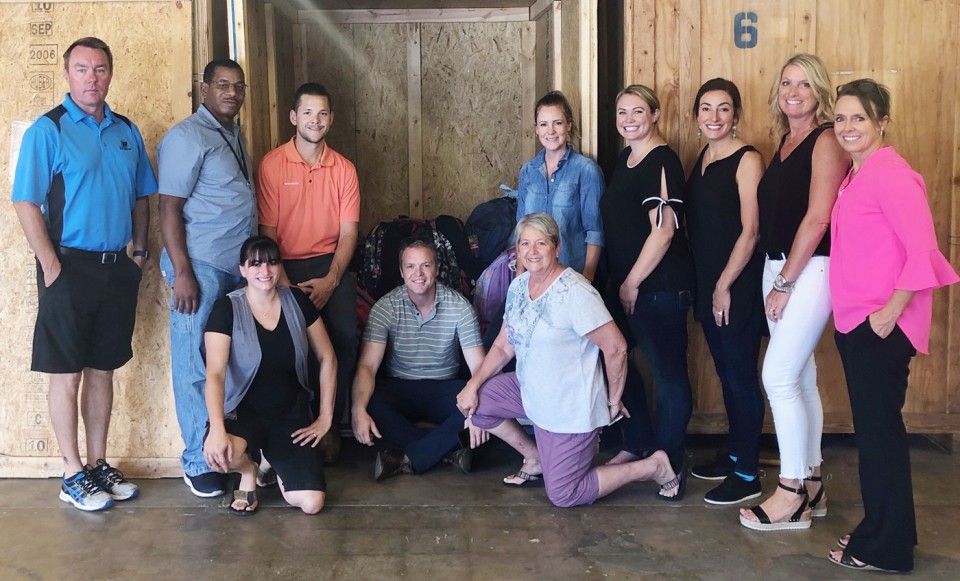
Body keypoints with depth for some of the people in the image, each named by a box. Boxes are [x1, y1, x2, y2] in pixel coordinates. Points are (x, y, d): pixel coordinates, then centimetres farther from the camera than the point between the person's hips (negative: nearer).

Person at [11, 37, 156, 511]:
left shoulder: (127, 132, 10)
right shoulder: (47, 130, -6)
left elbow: (141, 197, 18)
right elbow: (26, 203, -10)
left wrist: (140, 249, 9)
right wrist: (51, 266, -14)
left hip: (118, 268, 5)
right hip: (70, 267, -5)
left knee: (103, 369, 12)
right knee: (67, 373, 2)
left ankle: (98, 464, 23)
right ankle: (73, 474, 12)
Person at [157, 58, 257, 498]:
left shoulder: (234, 135, 17)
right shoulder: (187, 137, -9)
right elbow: (169, 207, -13)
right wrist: (181, 272, -18)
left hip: (238, 266, 8)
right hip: (202, 267, -8)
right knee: (196, 367, -1)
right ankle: (197, 462, 8)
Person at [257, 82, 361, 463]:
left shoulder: (343, 169, 7)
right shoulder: (272, 164, -2)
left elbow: (348, 231, 3)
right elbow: (268, 231, -4)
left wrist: (330, 281, -11)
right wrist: (285, 285, -14)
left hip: (331, 263, 2)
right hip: (286, 264, -2)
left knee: (344, 338, -19)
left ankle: (330, 425, -3)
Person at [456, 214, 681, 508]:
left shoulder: (575, 292, -23)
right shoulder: (518, 286, 2)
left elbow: (616, 348, -22)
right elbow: (504, 346, 8)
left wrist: (613, 402, -12)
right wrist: (473, 384, -3)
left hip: (569, 406, -8)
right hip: (530, 390, 8)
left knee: (563, 495, -4)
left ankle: (655, 466, 10)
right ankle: (535, 458, 16)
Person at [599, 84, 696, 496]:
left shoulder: (662, 162, -13)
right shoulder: (624, 160, 14)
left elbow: (663, 231, -19)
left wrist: (633, 282, -13)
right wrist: (620, 282, 15)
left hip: (659, 285, -9)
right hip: (624, 283, 9)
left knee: (668, 371, 1)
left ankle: (671, 461, 13)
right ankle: (637, 445, 32)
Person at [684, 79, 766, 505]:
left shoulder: (747, 159, -11)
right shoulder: (702, 158, 12)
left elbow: (749, 231, -15)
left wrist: (724, 285, -14)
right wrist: (704, 284, 11)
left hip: (737, 285, -7)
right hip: (706, 283, 7)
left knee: (740, 374, -1)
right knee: (725, 371, 16)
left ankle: (747, 475, 8)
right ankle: (734, 454, 30)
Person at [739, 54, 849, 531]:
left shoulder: (826, 141, -10)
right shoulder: (785, 141, 15)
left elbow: (817, 218, -17)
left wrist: (786, 282, -16)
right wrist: (776, 278, 9)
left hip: (811, 269, -8)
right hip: (779, 266, 9)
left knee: (779, 376, -10)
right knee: (800, 377, 12)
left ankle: (792, 494, 2)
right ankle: (810, 484, 22)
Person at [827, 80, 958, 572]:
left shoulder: (891, 175, -14)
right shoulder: (855, 176, 13)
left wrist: (889, 313, -19)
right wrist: (851, 314, 12)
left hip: (881, 327, -9)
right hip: (853, 323, 9)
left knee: (879, 429, 0)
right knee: (872, 428, 16)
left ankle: (885, 548, 13)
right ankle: (879, 528, 30)